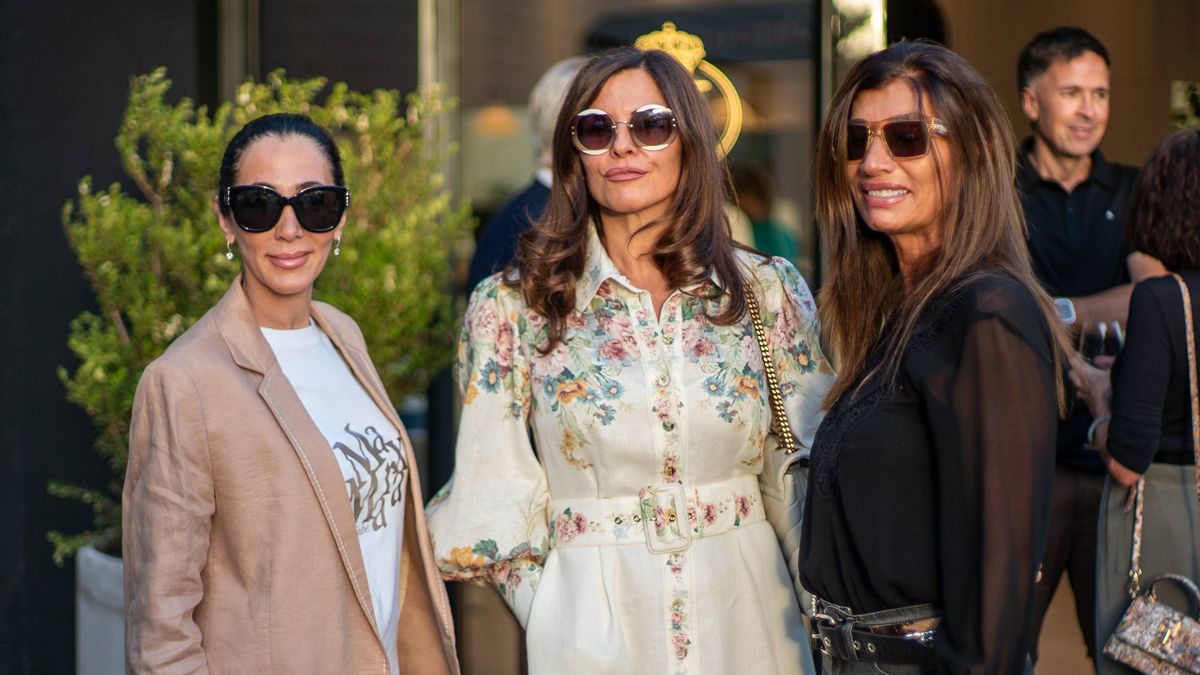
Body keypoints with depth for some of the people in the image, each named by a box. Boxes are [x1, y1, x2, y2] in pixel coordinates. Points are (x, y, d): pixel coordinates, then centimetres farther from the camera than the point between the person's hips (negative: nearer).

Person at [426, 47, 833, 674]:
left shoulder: (771, 292, 1)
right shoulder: (512, 307, -4)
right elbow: (494, 504, -3)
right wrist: (559, 614, -4)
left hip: (746, 617, 2)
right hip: (592, 623, -2)